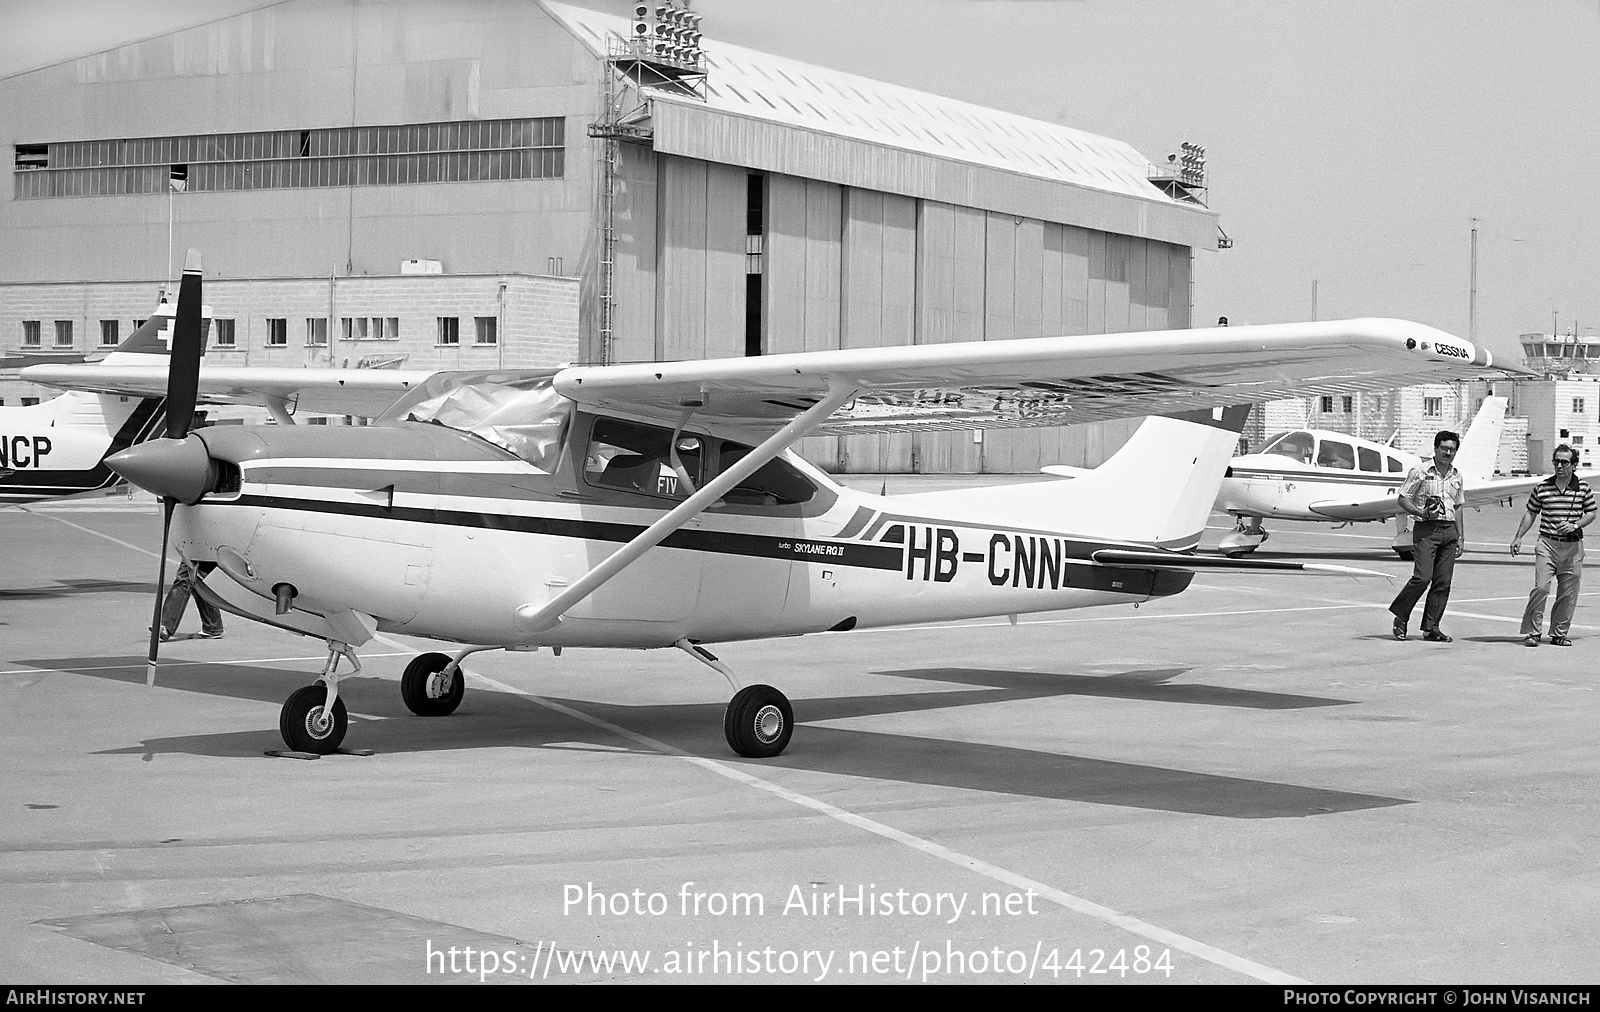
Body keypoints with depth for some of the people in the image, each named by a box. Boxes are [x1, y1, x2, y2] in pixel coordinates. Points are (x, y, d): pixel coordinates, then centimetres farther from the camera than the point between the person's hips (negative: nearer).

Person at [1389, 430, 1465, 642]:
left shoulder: (1456, 476, 15)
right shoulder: (1420, 471, -3)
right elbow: (1403, 499, -2)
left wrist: (1461, 537, 16)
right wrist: (1421, 513, -18)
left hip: (1449, 530, 6)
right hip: (1426, 529, -6)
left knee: (1443, 582, 1)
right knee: (1422, 577, -16)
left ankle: (1431, 628, 6)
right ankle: (1400, 616, 3)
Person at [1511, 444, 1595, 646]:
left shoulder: (1583, 488, 2)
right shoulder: (1542, 487, 3)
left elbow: (1591, 514, 8)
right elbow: (1531, 513, 11)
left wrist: (1575, 525, -11)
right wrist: (1518, 537, 5)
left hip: (1573, 545, 1)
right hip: (1547, 543, -1)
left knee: (1568, 594, 5)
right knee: (1541, 588, -12)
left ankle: (1559, 633, 17)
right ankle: (1531, 632, -4)